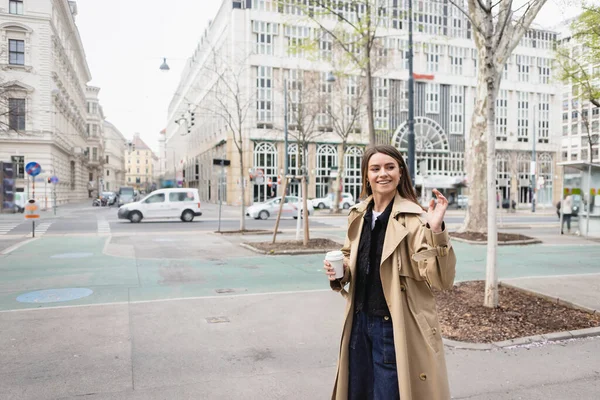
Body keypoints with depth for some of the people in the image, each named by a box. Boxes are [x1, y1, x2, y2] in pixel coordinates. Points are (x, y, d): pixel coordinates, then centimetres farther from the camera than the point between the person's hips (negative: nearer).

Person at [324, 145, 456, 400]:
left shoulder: (414, 219, -14)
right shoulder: (358, 216, 4)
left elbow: (441, 279, -19)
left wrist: (436, 231, -31)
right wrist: (339, 272, -2)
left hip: (396, 329, -6)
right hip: (360, 323, 6)